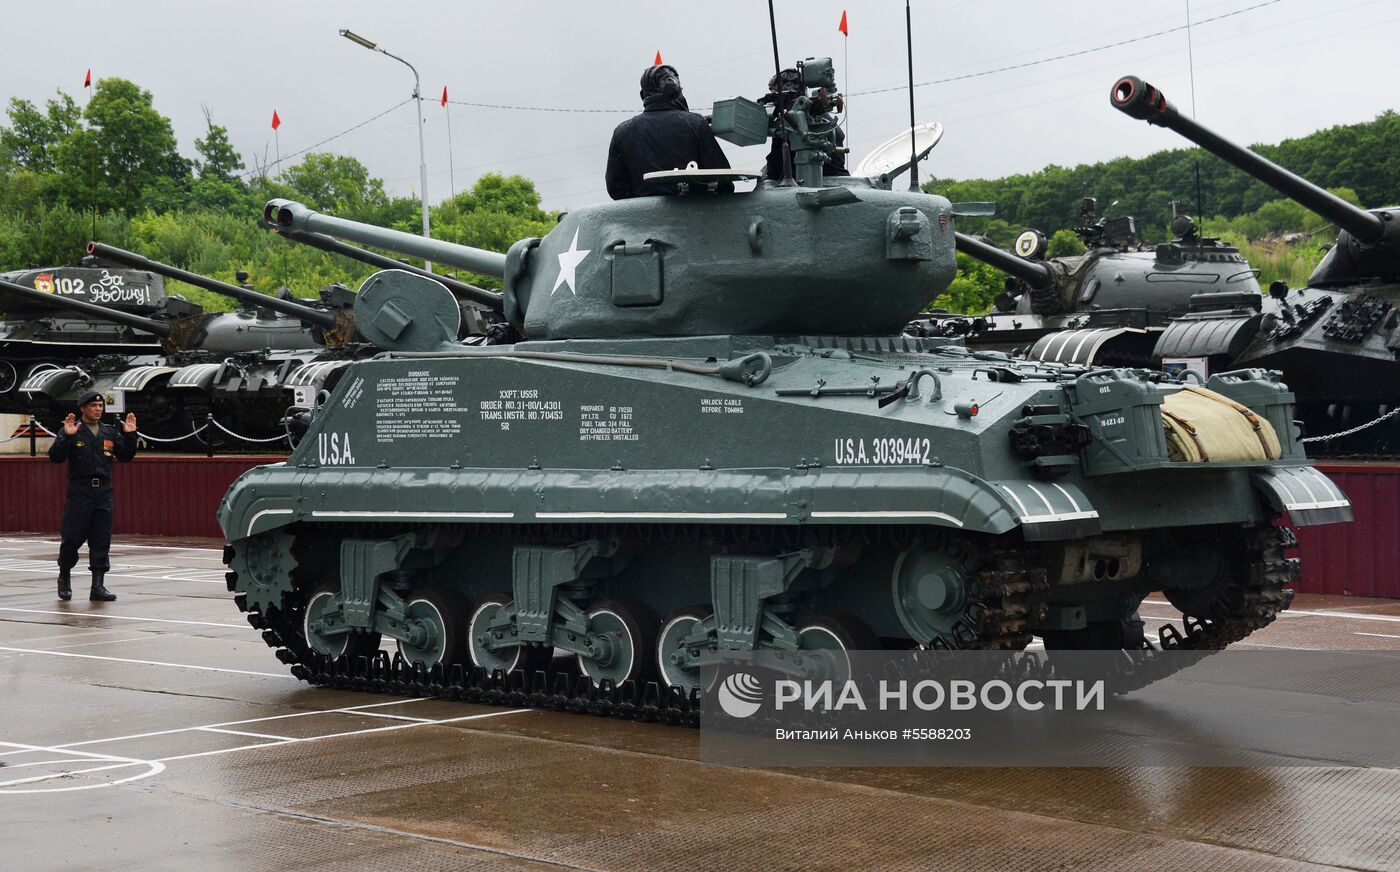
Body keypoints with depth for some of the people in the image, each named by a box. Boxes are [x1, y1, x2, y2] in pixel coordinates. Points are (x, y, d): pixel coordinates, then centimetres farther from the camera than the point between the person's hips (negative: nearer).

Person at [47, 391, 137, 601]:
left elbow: (125, 456, 14)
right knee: (72, 537, -1)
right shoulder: (71, 431, -2)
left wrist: (129, 435, 0)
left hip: (103, 491, 4)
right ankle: (64, 577, 22)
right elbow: (55, 456, -11)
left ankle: (97, 586, 6)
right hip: (79, 491, -4)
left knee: (101, 541, 2)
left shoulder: (110, 432, 11)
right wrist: (67, 436, -23)